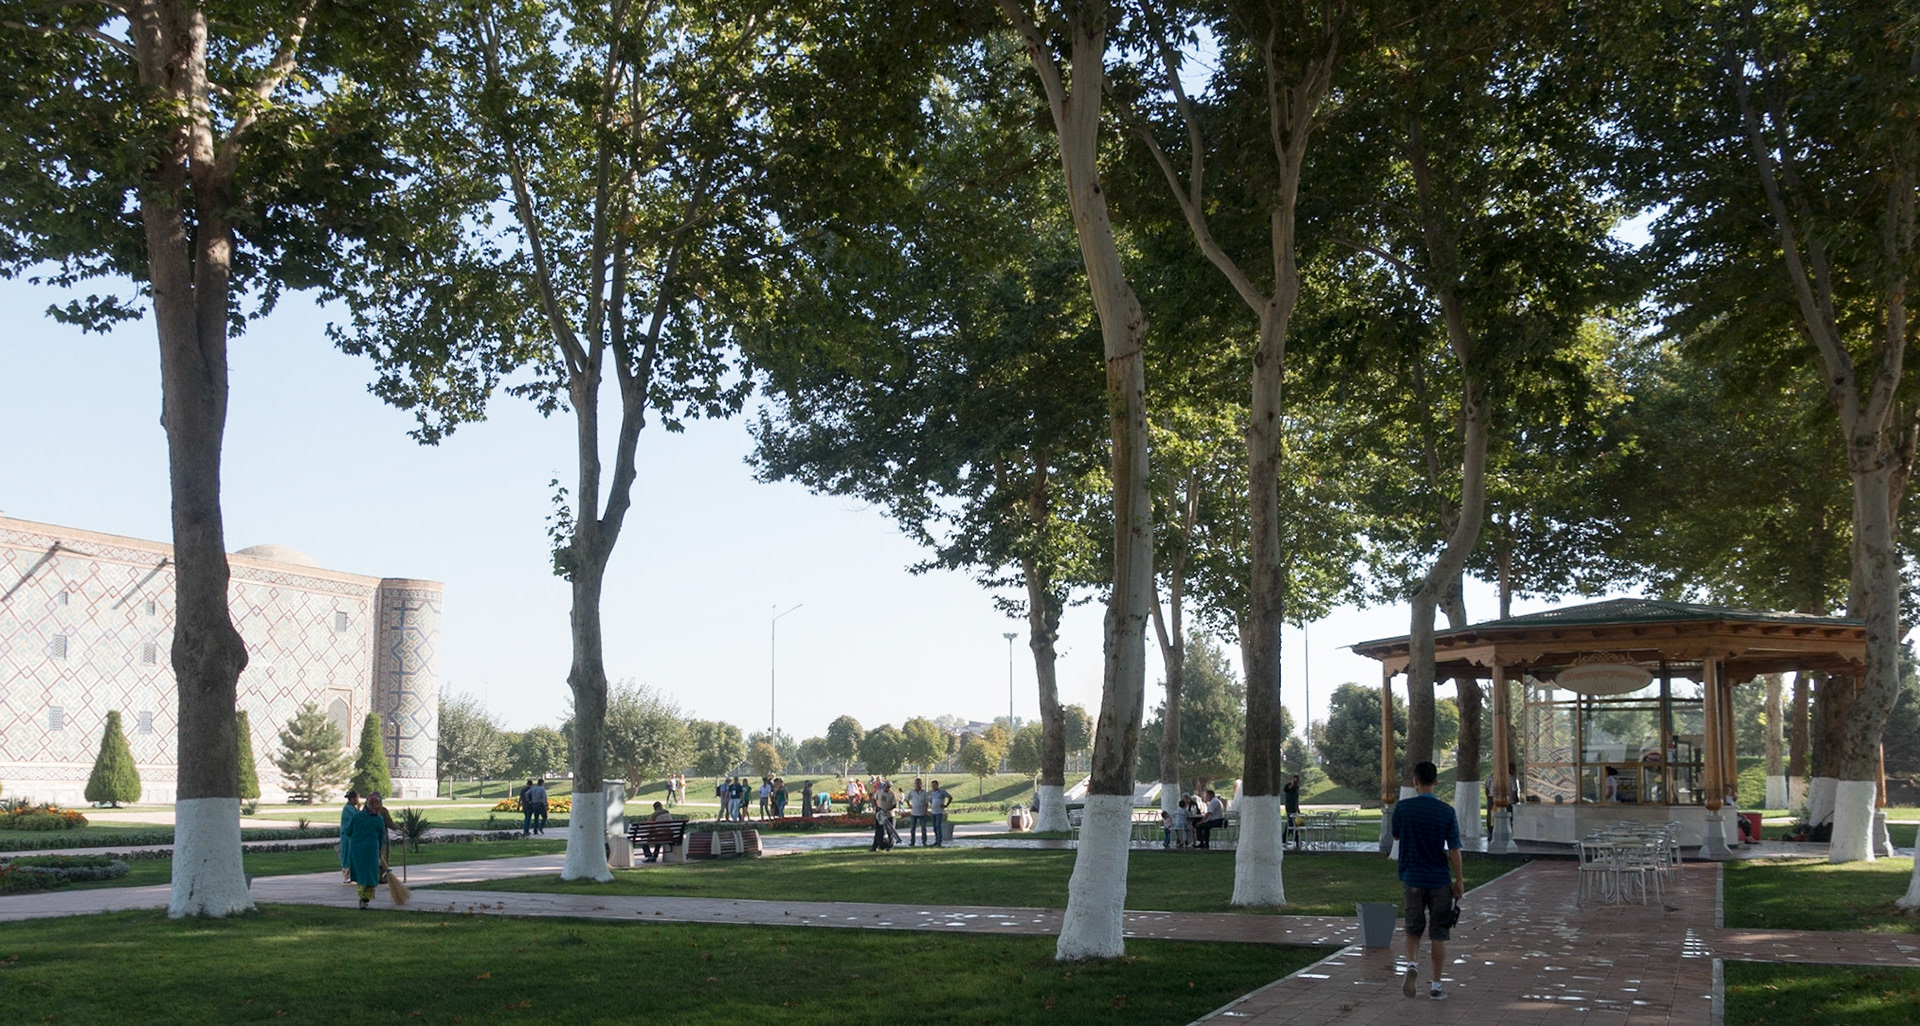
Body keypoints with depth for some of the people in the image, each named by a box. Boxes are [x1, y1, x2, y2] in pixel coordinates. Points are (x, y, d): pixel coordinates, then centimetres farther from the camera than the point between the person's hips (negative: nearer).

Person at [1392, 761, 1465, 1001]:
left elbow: (1395, 836, 9)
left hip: (1412, 879, 1)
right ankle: (1435, 985, 13)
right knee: (1439, 935, 10)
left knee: (1413, 930, 15)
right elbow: (1454, 849, -7)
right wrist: (1459, 880, 2)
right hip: (1439, 880, -1)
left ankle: (1412, 964, -12)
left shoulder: (1403, 807, -7)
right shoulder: (1446, 811, -9)